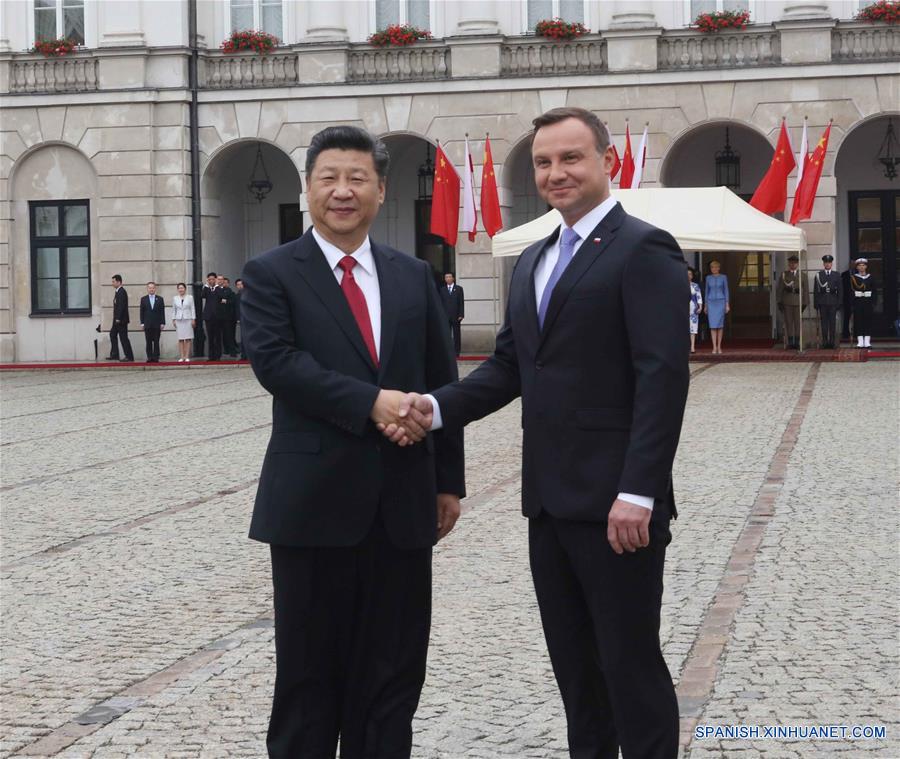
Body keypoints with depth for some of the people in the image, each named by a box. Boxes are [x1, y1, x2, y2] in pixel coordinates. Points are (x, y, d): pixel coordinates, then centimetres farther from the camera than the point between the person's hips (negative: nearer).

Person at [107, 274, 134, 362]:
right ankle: (114, 355, 17)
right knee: (112, 334, 14)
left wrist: (118, 318, -24)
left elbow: (121, 306, -22)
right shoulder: (118, 292, 15)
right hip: (117, 319, 11)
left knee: (123, 337, -7)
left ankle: (129, 356, -3)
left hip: (121, 319, -11)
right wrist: (116, 318, 15)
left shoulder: (122, 292, -16)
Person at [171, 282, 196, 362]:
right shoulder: (175, 298, 9)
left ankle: (187, 357, -3)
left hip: (188, 320, -2)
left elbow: (193, 309, 3)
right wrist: (173, 320, 6)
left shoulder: (190, 297, 4)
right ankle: (181, 357, -1)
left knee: (188, 339, -4)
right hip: (179, 320, 2)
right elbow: (174, 310, 13)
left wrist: (193, 319, -3)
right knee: (180, 339, -1)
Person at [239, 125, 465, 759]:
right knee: (311, 666, 5)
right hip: (314, 497, -3)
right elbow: (274, 360, -15)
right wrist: (370, 402, -22)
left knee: (394, 667, 9)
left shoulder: (414, 276, 12)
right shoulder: (272, 274, 0)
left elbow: (443, 382, 12)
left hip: (402, 499, 4)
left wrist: (449, 480, 8)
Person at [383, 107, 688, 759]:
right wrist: (438, 408, -4)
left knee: (631, 664, -1)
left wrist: (638, 493, -23)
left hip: (615, 503, -8)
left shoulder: (644, 249, -9)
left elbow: (663, 379, -17)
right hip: (550, 501, 8)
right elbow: (510, 364, 14)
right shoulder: (534, 260, 17)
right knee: (574, 664, 15)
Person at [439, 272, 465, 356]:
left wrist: (461, 315, -7)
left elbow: (462, 302, 1)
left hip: (456, 316, -1)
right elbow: (441, 303, 8)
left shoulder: (458, 289, 5)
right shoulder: (442, 290, 10)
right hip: (446, 316, 1)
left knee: (456, 335, 2)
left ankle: (456, 351, 5)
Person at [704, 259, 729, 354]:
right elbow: (706, 292, 11)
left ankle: (719, 346, 9)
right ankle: (714, 347, -6)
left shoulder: (723, 277, 2)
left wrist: (727, 305, -5)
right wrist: (705, 305, 9)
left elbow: (726, 291, 1)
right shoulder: (708, 278, 7)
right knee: (713, 325, -6)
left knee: (720, 325, -1)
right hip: (711, 303, 1)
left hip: (721, 302, -1)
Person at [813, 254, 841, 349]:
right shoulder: (819, 275, 7)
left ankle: (832, 341, 4)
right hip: (822, 302, 0)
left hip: (832, 302, 0)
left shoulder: (836, 275, 8)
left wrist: (838, 303, 0)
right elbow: (815, 291, 6)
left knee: (832, 322, 0)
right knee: (824, 322, 0)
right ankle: (825, 341, 4)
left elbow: (839, 290, 7)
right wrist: (816, 303, 0)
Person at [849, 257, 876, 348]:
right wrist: (851, 303, -11)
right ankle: (860, 341, 1)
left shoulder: (870, 277, 9)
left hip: (868, 302, 2)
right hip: (857, 302, -2)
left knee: (868, 321, 1)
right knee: (858, 321, -2)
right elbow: (851, 290, -3)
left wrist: (874, 302, -1)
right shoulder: (853, 277, 3)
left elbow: (874, 292, 9)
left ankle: (867, 342, 3)